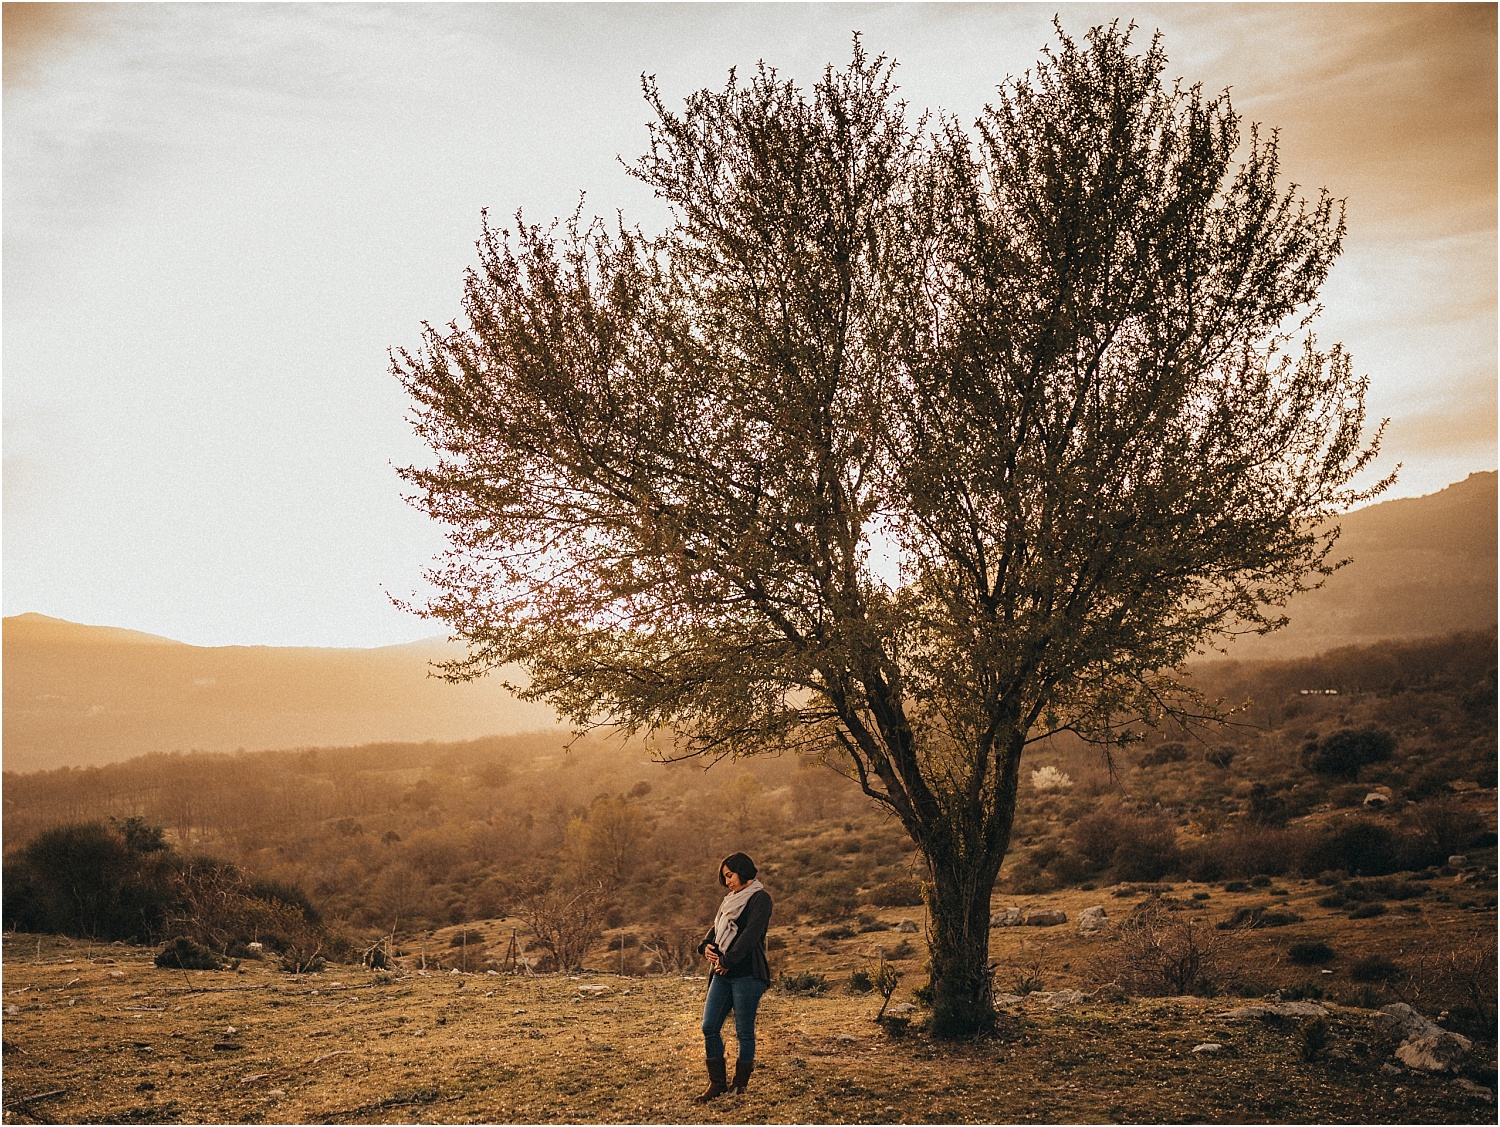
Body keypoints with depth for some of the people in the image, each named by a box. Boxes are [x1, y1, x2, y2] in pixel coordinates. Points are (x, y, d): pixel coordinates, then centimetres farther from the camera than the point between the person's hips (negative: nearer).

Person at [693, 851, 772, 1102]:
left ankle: (740, 1085, 11)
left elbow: (751, 934, -16)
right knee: (709, 1027, 2)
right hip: (723, 973, 8)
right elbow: (716, 928, 20)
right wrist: (706, 946, -1)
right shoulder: (731, 900, 20)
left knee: (744, 1032, 0)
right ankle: (717, 1083, 11)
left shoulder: (760, 898, -6)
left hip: (748, 973, -8)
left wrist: (728, 961, -18)